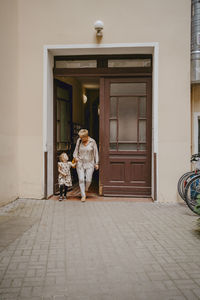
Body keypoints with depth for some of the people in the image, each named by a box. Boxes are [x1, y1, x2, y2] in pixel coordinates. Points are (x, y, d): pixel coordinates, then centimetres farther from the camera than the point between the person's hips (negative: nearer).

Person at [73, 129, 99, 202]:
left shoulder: (92, 142, -9)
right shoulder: (79, 140, -4)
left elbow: (95, 152, -2)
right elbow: (76, 149, 8)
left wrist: (96, 163, -2)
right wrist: (75, 156, -10)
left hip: (89, 163, -1)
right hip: (80, 163, 1)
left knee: (88, 180, -2)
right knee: (81, 179, -5)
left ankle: (86, 189, 31)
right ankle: (83, 195, 6)